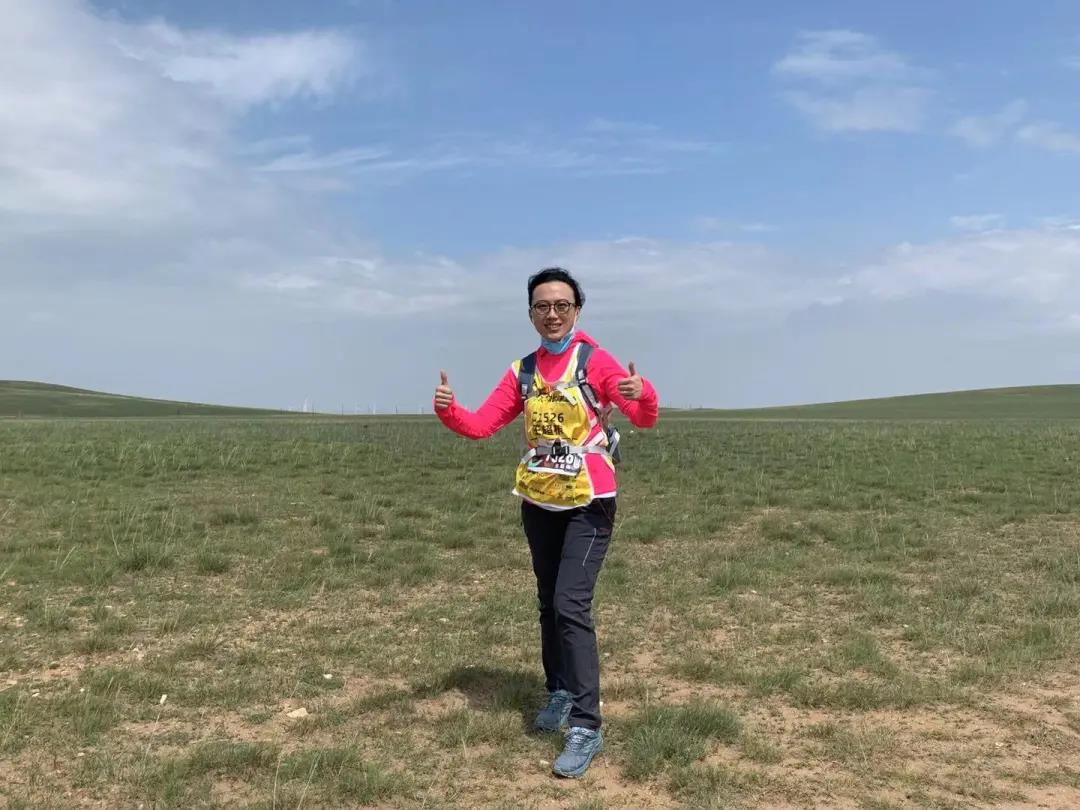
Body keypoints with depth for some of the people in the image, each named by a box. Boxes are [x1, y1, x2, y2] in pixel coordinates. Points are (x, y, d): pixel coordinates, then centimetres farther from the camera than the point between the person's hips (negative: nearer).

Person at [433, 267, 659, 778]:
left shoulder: (595, 361, -10)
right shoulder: (522, 371, 4)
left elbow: (644, 419, -17)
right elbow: (481, 425, 2)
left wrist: (644, 395, -40)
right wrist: (448, 410, -18)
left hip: (588, 504, -5)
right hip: (538, 504, 6)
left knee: (571, 606, -15)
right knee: (549, 605, 15)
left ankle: (586, 728, -11)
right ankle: (559, 695, 34)